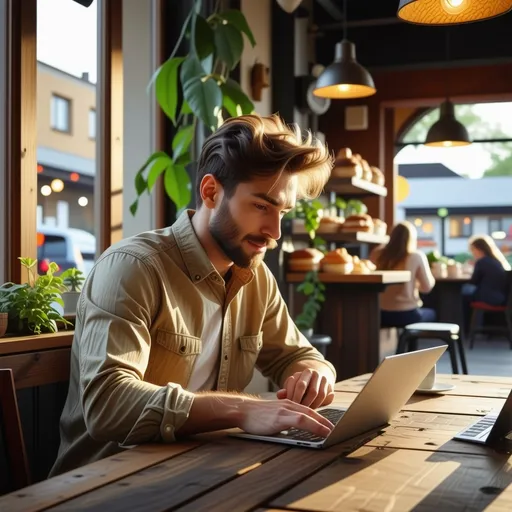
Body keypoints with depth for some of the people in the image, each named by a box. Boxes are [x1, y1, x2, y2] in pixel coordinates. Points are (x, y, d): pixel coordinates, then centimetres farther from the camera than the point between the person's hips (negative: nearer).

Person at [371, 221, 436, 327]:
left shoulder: (377, 254, -3)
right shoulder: (417, 256, -11)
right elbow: (427, 287, -5)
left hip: (382, 314, 3)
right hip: (407, 315, -3)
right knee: (431, 313, 30)